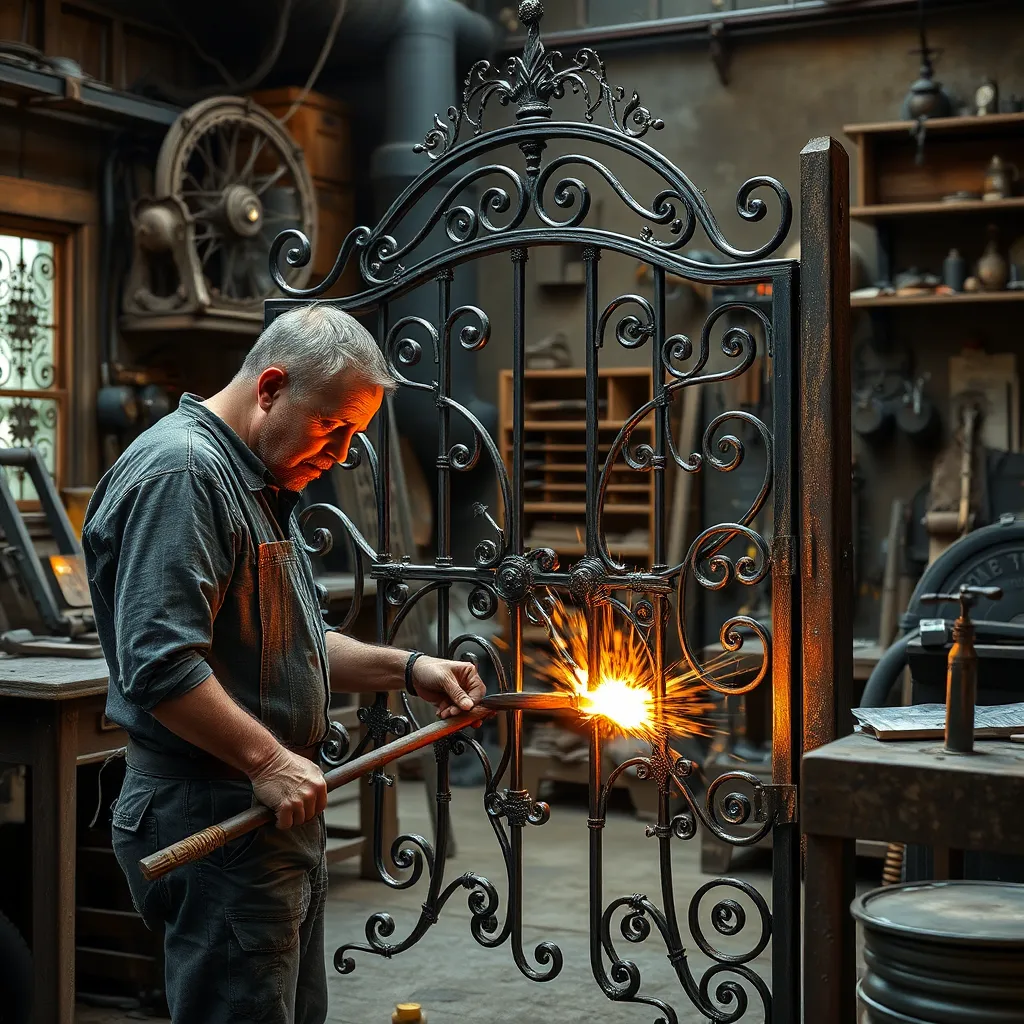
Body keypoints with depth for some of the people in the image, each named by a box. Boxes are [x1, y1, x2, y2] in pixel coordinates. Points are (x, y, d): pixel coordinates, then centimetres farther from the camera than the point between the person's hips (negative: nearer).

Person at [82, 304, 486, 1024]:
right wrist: (268, 760, -23)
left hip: (275, 806, 11)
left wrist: (409, 669, 12)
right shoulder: (180, 472, -16)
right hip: (212, 818, -11)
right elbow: (159, 663, -24)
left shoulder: (263, 483, 18)